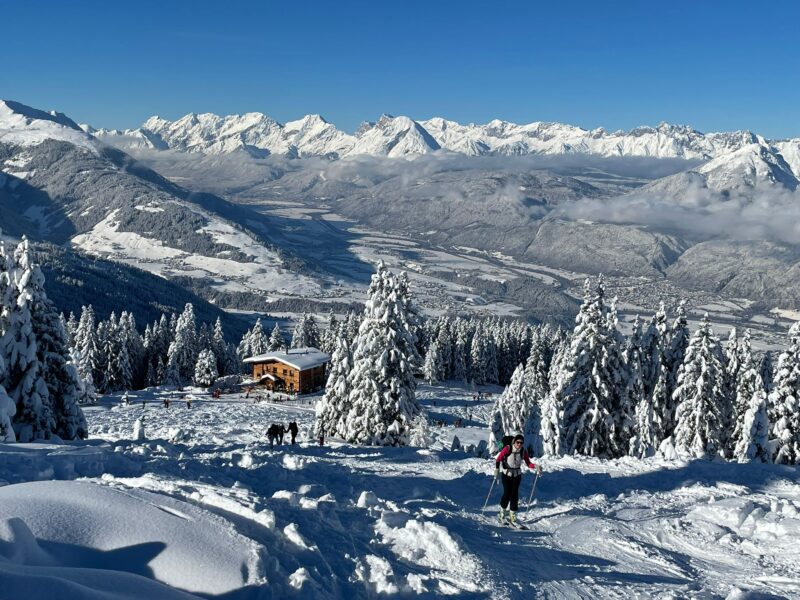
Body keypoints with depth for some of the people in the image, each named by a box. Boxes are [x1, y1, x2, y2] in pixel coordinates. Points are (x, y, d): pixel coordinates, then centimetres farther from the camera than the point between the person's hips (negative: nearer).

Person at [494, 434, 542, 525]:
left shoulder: (523, 451, -7)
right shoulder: (507, 449, -16)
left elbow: (528, 463, 0)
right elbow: (498, 459, -17)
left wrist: (536, 466, -18)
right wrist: (497, 470, -30)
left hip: (517, 475, 3)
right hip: (506, 475, -3)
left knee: (514, 494, -1)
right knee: (507, 493, -10)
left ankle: (513, 515, 12)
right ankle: (502, 511, 14)